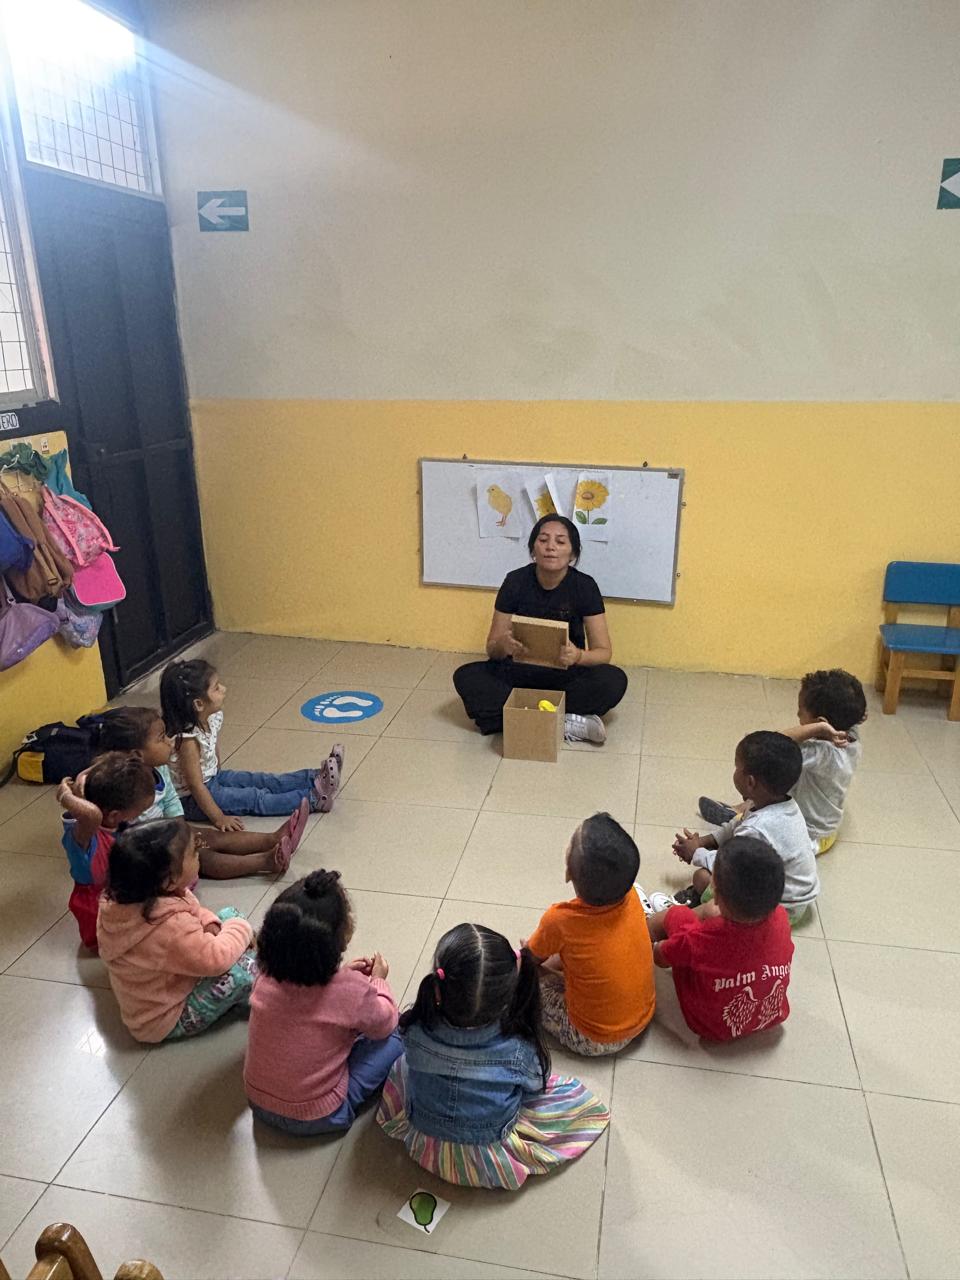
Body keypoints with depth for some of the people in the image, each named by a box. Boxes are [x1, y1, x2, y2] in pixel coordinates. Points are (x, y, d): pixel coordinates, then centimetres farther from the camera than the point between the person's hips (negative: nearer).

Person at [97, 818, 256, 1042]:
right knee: (241, 969, -23)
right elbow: (217, 960, -32)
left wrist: (209, 924, -13)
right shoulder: (171, 928, -41)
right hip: (166, 1021, -9)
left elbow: (192, 908, 4)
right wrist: (241, 928, -15)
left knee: (229, 914, 7)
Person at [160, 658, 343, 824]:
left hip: (212, 778, 8)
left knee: (263, 781, 2)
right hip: (190, 799, -8)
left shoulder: (213, 717, -9)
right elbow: (195, 786, -28)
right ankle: (313, 798, -17)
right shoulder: (187, 739, -33)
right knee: (253, 797, -13)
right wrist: (218, 818, -24)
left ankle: (316, 778, 1)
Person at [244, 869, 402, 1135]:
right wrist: (378, 980, 9)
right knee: (393, 1039, 4)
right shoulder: (352, 990, -28)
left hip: (259, 1103, 5)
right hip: (316, 1118, -5)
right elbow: (384, 1023, -5)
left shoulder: (268, 976, -13)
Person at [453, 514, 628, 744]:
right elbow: (492, 649, -7)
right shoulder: (515, 582, -11)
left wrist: (578, 656, -36)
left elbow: (604, 651, -12)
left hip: (567, 675, -1)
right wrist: (503, 645, -33)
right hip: (520, 671, 1)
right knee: (465, 677, -25)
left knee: (614, 680, -29)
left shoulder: (585, 586, -12)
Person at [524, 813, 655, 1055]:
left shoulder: (559, 920, -29)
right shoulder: (630, 897, -17)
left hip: (594, 1041, -5)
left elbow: (532, 959, -6)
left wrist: (534, 948, 14)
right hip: (642, 1019, 5)